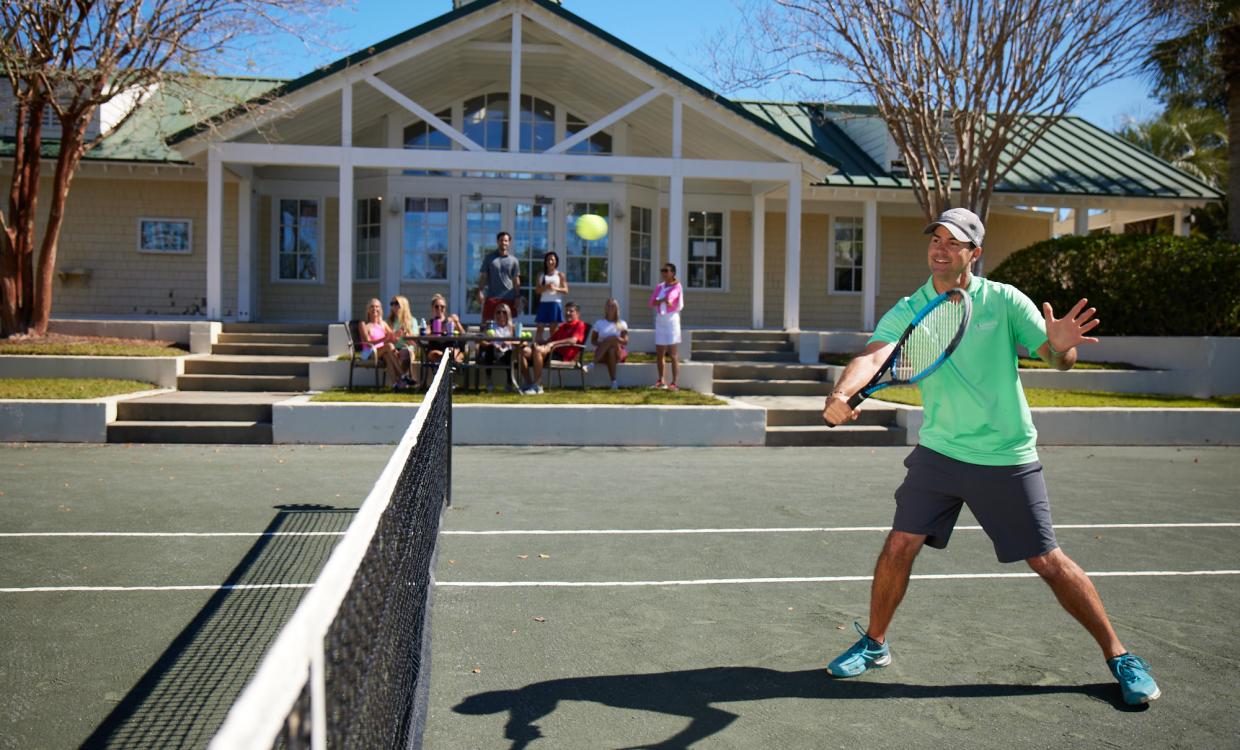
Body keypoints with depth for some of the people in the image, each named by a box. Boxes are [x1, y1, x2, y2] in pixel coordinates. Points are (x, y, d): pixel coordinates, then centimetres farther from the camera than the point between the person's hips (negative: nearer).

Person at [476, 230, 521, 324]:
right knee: (486, 321, -2)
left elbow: (516, 281, 7)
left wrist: (518, 297, 1)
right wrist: (480, 291, -7)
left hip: (508, 297, 1)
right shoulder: (489, 258, 6)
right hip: (491, 296, -1)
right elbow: (483, 276, 5)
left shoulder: (513, 261, 8)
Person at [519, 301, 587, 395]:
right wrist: (539, 343, 7)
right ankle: (529, 384, -15)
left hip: (563, 356, -8)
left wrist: (553, 343, -21)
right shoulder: (562, 326, 32)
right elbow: (551, 339, 29)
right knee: (525, 351, -12)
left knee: (538, 350, -34)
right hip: (553, 352, 8)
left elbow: (573, 340, -14)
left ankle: (537, 386, -32)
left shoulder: (580, 325, 4)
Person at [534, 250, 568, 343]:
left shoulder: (560, 275, 4)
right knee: (540, 327, -1)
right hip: (543, 303, 2)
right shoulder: (541, 275, 10)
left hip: (555, 303, -2)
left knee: (553, 327, -1)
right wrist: (545, 287, -15)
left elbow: (566, 290, -1)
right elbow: (537, 290, 5)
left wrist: (555, 288, -16)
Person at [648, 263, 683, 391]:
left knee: (673, 354, -8)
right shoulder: (659, 287, 12)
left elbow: (680, 306, -6)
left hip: (672, 320, -6)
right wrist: (662, 300, -15)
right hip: (660, 321, 6)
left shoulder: (677, 287, -3)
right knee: (659, 354, 11)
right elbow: (651, 303, 1)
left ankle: (674, 383, -10)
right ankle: (661, 380, 24)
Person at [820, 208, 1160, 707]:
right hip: (937, 453, 2)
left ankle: (1118, 656, 21)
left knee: (1048, 561, 2)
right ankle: (874, 644, 19)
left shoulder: (1004, 300, -6)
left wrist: (1061, 346, -36)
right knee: (899, 544, -3)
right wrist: (841, 393, -41)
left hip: (1007, 459, -2)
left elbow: (1056, 358, -11)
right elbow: (873, 357, -20)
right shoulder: (908, 311, -4)